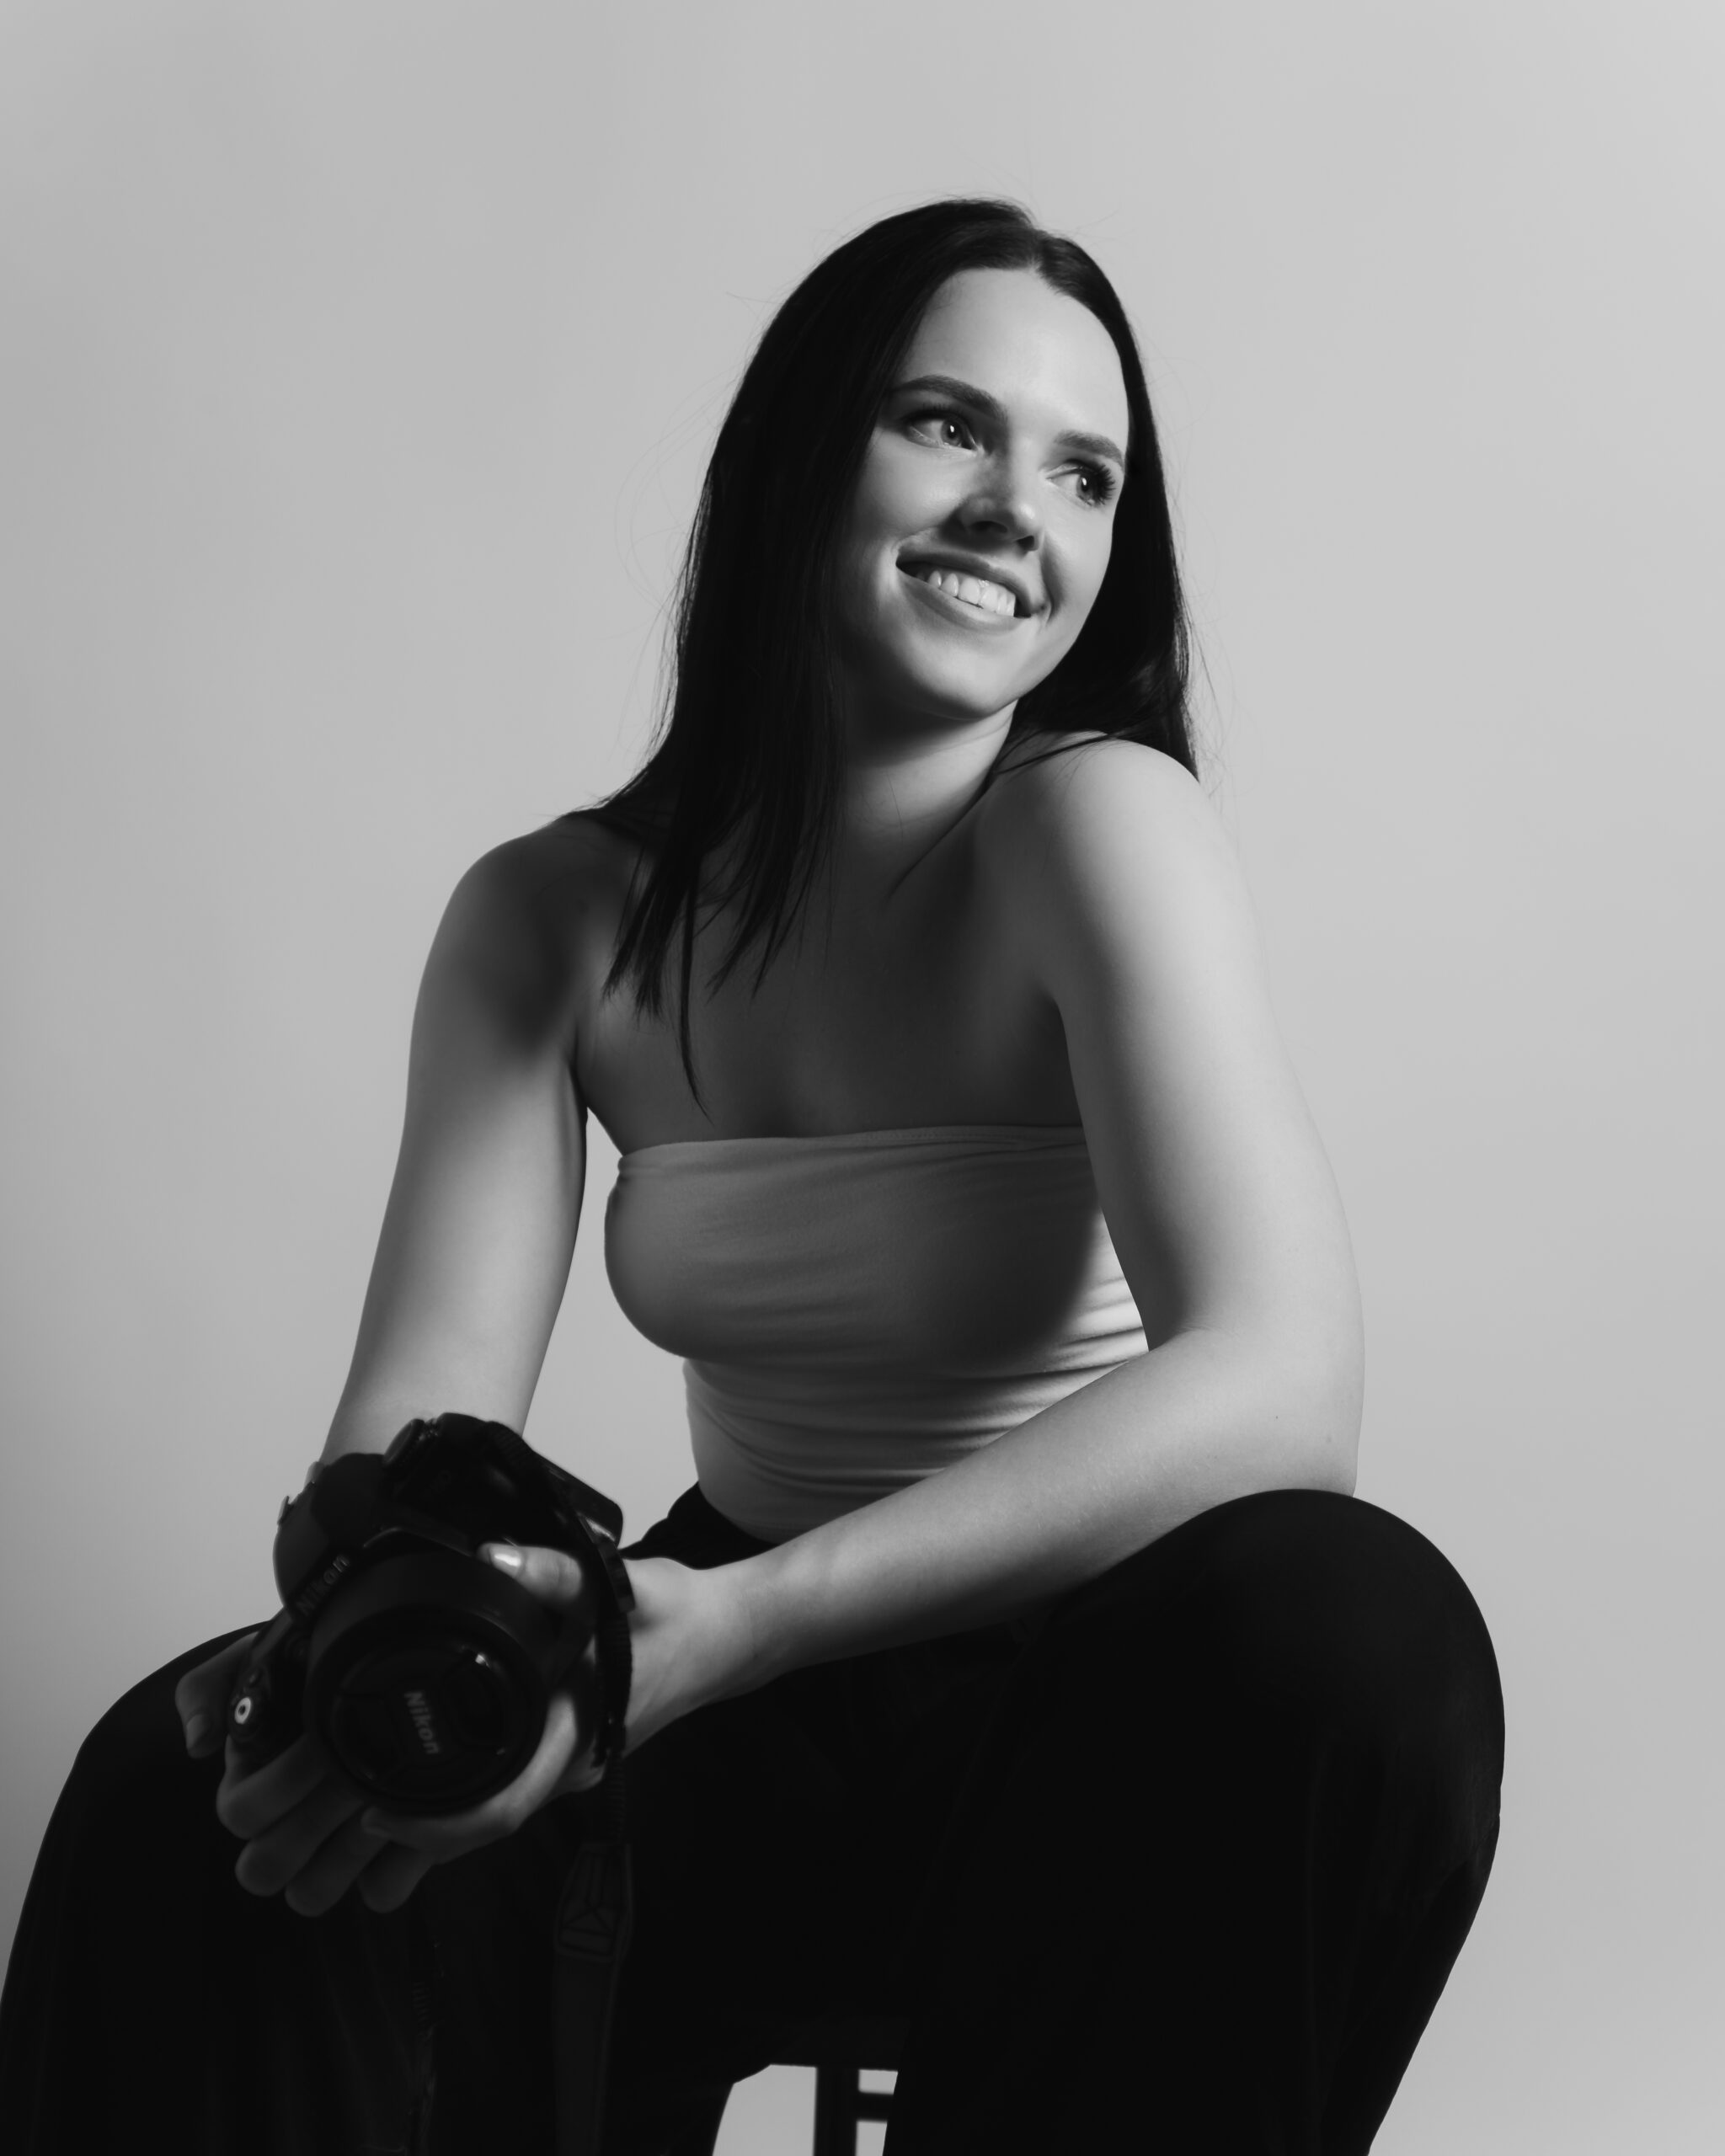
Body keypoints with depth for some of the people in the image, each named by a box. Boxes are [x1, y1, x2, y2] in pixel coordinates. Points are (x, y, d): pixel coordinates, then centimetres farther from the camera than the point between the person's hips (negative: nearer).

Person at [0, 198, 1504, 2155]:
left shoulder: (1095, 818, -16)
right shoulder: (552, 918, -1)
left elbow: (1277, 1384, -29)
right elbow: (426, 1405, -10)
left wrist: (736, 1623, -39)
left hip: (1092, 1714, -2)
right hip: (732, 1709, 3)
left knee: (1345, 1617, -36)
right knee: (185, 1790, -23)